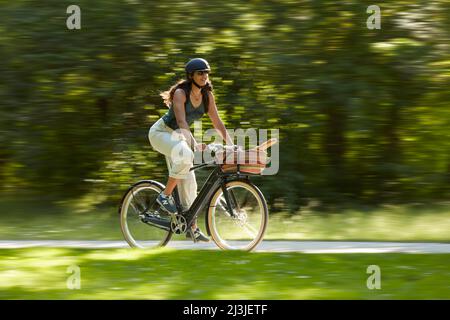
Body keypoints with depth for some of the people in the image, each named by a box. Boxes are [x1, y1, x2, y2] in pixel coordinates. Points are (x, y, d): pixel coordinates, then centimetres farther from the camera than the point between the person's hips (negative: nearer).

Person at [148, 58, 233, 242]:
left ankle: (192, 227, 5)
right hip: (161, 132, -7)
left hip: (177, 136, 7)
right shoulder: (180, 93, -23)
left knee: (188, 181, 0)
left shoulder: (207, 96, -3)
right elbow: (181, 121, -34)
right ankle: (165, 196, -21)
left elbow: (217, 122, -2)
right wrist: (194, 144, -47)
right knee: (185, 155, -36)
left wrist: (231, 144, -14)